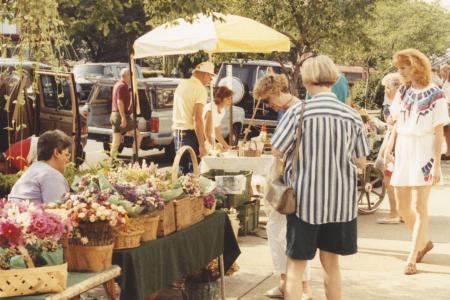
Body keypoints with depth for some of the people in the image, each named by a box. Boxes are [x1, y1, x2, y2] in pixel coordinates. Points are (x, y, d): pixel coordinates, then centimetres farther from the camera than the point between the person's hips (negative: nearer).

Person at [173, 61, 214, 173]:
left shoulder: (181, 85, 12)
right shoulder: (200, 89, -13)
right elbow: (198, 119, -20)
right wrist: (202, 145, -20)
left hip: (177, 132, 8)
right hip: (190, 133, -8)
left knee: (182, 171, 13)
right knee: (193, 171, -3)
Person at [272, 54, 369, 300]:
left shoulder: (298, 112, -11)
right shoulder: (352, 116, -3)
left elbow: (277, 151, -7)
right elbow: (361, 163, 4)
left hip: (305, 198, -3)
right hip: (340, 200, 3)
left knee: (296, 264, 6)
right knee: (331, 261, 17)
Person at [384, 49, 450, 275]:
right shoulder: (403, 92, 8)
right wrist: (388, 149, 6)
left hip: (423, 153, -6)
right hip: (402, 152, 6)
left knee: (420, 207, -2)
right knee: (402, 207, 9)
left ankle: (412, 259, 1)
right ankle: (422, 242, 32)